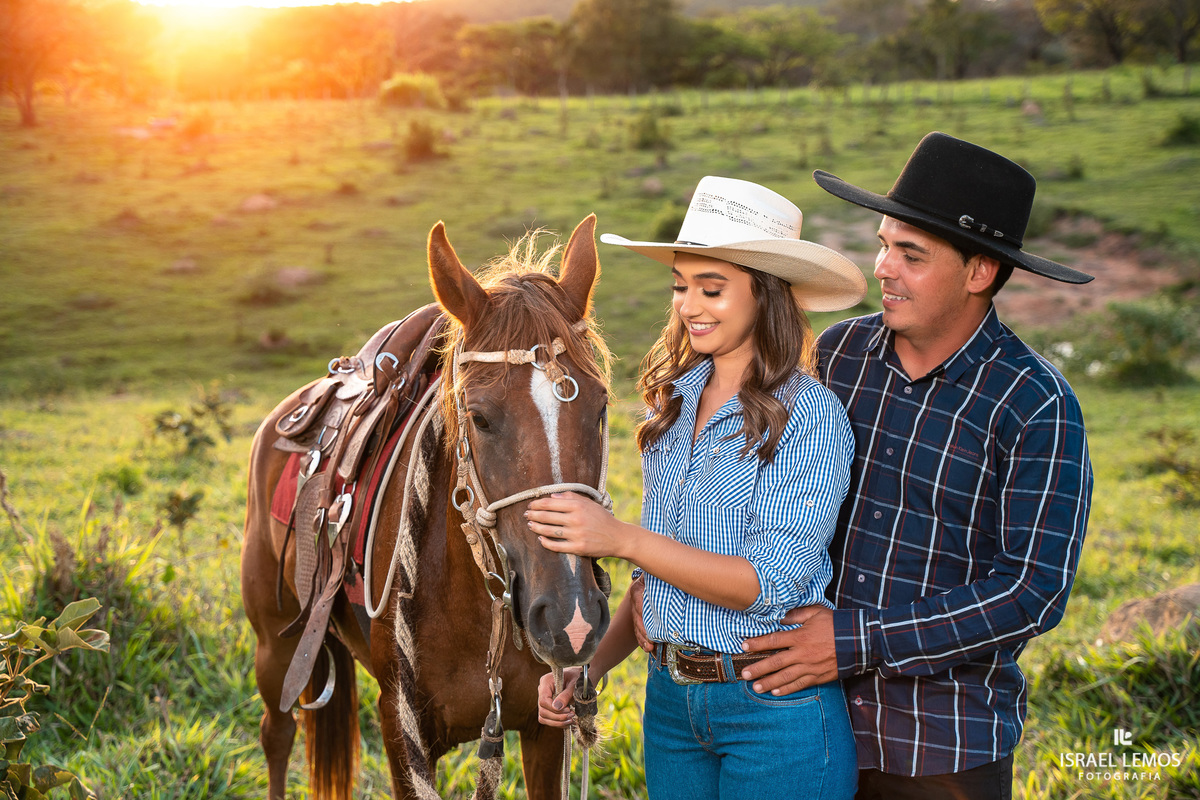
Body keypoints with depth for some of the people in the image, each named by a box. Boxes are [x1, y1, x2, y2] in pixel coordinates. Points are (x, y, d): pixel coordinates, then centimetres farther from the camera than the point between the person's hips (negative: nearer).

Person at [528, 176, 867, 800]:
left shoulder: (811, 416, -14)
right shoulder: (671, 402, 6)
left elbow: (769, 584, -20)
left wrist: (622, 538, -26)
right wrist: (592, 661, 1)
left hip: (779, 710, -6)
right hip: (670, 699, 6)